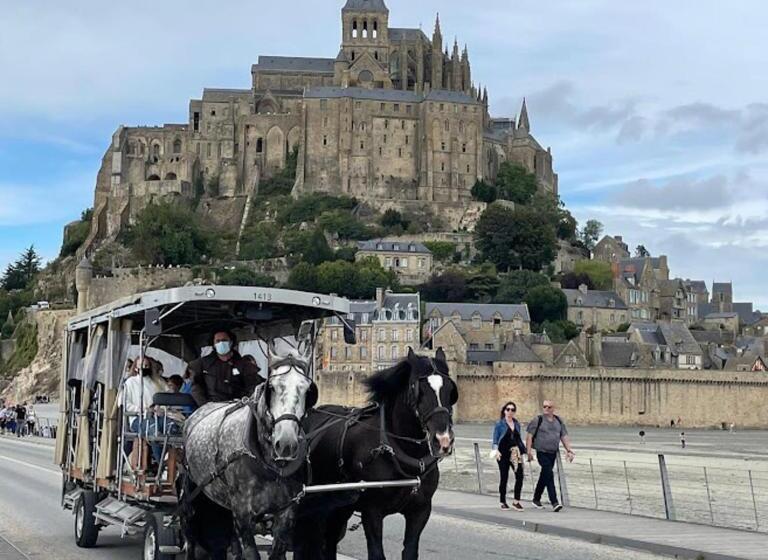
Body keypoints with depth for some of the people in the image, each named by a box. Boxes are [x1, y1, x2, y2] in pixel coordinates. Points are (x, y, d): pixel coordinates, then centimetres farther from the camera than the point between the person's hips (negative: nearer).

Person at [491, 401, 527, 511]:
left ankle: (516, 501, -4)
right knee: (504, 477, 3)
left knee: (519, 475, -11)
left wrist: (522, 452, 16)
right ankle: (502, 502, 17)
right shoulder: (499, 424, -1)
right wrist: (496, 450, -19)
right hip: (503, 453, -3)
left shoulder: (517, 424, 11)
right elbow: (495, 440, -3)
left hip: (515, 453, 3)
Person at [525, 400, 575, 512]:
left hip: (553, 453, 6)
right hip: (542, 453, -6)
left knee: (544, 477, 15)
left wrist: (569, 450, 3)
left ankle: (536, 499, 30)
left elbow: (564, 437, 13)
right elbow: (529, 436, -5)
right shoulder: (538, 420, -4)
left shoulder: (558, 421, 10)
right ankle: (554, 502, -19)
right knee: (549, 475, -16)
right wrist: (529, 451, -13)